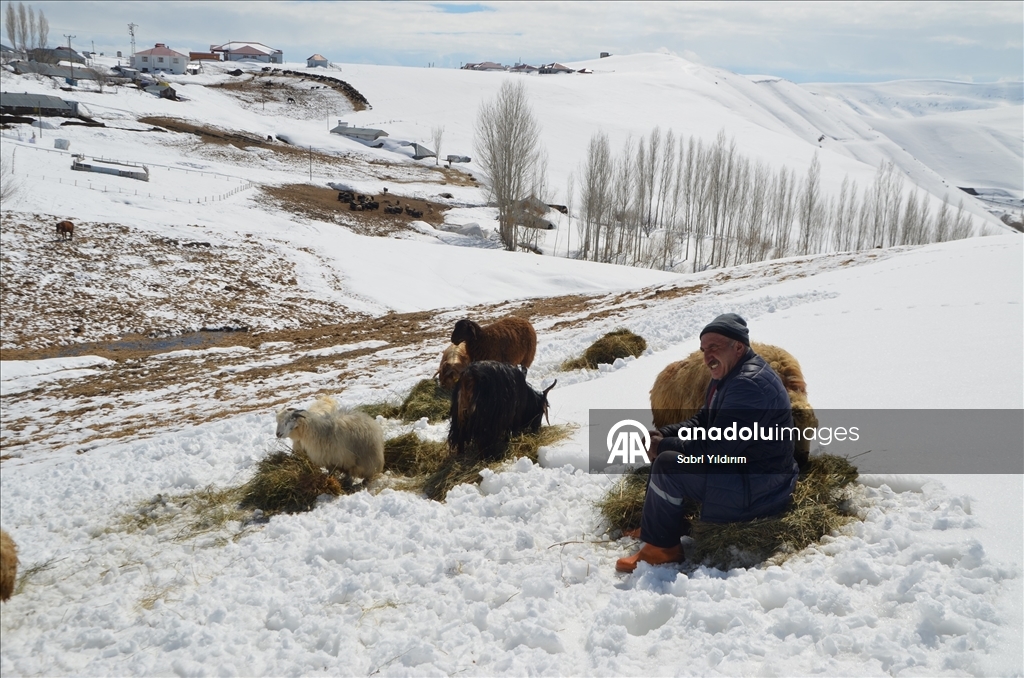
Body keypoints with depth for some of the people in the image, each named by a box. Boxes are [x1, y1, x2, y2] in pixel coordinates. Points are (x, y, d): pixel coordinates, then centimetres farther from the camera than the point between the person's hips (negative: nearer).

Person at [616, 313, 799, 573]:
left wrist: (665, 445, -17)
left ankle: (661, 547, -7)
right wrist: (664, 434, -3)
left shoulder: (749, 385, -25)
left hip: (758, 490, -11)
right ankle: (654, 528, 14)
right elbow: (702, 422, 15)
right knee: (668, 453, 13)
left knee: (667, 465, -20)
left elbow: (715, 448, -27)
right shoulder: (727, 375, 10)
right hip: (742, 467, 11)